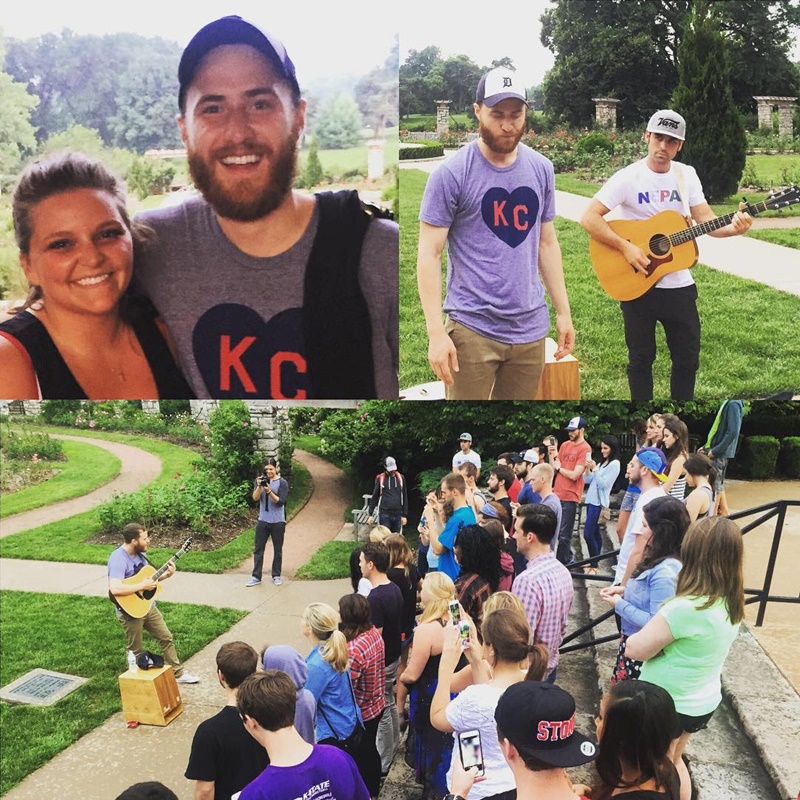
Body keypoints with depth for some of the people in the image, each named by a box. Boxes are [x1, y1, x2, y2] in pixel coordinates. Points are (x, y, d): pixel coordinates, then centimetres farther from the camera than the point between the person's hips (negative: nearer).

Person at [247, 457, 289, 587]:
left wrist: (269, 491, -26)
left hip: (278, 522, -2)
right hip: (263, 520, 2)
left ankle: (276, 576, 19)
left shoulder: (282, 483, -7)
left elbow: (281, 502, -14)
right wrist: (259, 486, -25)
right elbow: (255, 498, -9)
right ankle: (256, 577, 9)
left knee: (277, 550, 8)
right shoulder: (260, 480, 1)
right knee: (258, 549, 4)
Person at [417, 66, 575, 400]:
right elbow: (429, 254, -10)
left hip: (531, 328, 5)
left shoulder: (541, 169, 6)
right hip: (472, 328, -4)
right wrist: (436, 332, -16)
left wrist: (563, 311, 11)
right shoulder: (452, 173, -9)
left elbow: (547, 243, 14)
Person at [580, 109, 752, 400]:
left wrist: (732, 227, -22)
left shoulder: (687, 175, 4)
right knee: (641, 358, 8)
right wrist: (625, 247, -25)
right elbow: (589, 218, -18)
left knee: (688, 357, 12)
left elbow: (705, 219, -1)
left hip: (679, 285, 5)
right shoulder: (628, 178, -11)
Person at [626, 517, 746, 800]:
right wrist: (662, 634, -5)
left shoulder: (685, 609, -32)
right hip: (702, 702, 7)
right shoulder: (730, 605, -7)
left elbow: (635, 649, -24)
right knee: (672, 762, 29)